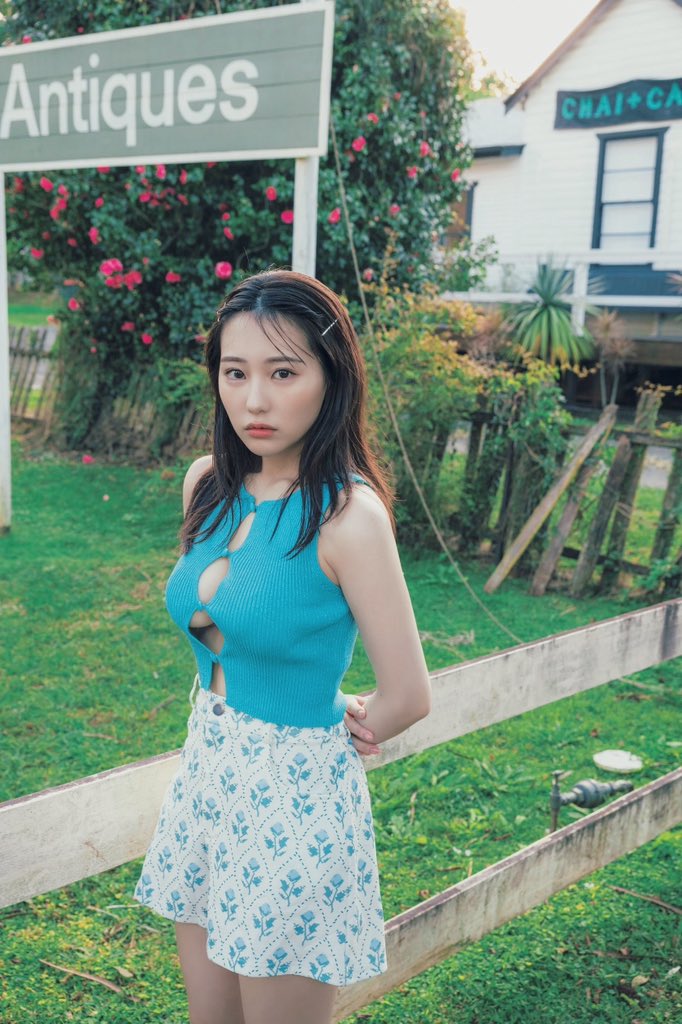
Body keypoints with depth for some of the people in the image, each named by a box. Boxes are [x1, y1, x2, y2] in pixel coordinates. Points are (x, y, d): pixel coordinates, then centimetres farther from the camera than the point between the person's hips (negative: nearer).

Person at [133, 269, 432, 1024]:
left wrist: (338, 730, 0)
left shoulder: (349, 514, -21)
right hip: (204, 773, 7)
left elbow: (406, 698, -18)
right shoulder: (208, 483, -1)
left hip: (294, 795, -6)